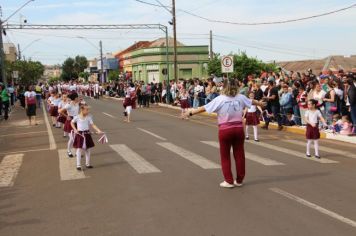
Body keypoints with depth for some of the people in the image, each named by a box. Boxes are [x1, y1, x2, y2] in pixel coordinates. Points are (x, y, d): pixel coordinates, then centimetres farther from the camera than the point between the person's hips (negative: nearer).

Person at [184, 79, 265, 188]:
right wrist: (260, 103, 44)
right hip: (238, 129, 4)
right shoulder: (241, 98, 3)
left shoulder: (220, 99, -9)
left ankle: (229, 181, 13)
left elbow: (204, 108, -9)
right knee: (239, 155, 12)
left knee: (225, 157, 9)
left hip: (225, 130, -4)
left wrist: (191, 112, 0)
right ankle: (239, 180, 23)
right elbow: (251, 101, 23)